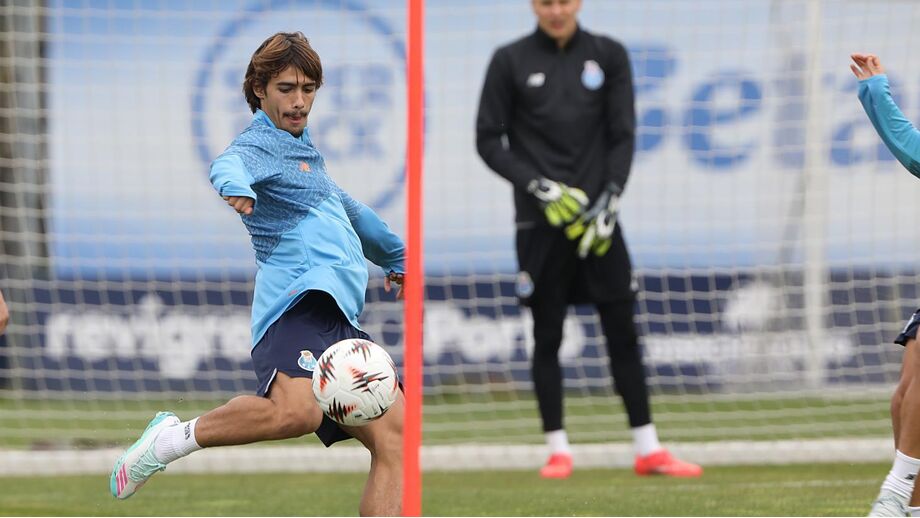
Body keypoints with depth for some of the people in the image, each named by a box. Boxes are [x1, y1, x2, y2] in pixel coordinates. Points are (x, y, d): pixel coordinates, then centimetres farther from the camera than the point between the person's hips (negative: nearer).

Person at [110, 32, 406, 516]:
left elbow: (347, 209, 50)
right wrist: (235, 185, -50)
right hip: (297, 303, -9)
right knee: (295, 411, -35)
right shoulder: (259, 144, 1)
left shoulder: (304, 149, 30)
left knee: (393, 434, -5)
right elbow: (230, 163, -25)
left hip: (339, 320, 9)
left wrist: (395, 255, 65)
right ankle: (174, 438, -16)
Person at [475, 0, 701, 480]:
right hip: (540, 221, -1)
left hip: (596, 215, 1)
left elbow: (623, 135, 5)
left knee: (623, 331, 1)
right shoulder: (510, 61, 2)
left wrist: (609, 201, -7)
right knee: (547, 335, 1)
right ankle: (557, 451, 7)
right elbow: (488, 140, 2)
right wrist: (539, 188, -10)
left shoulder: (608, 56, 7)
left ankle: (647, 449, 5)